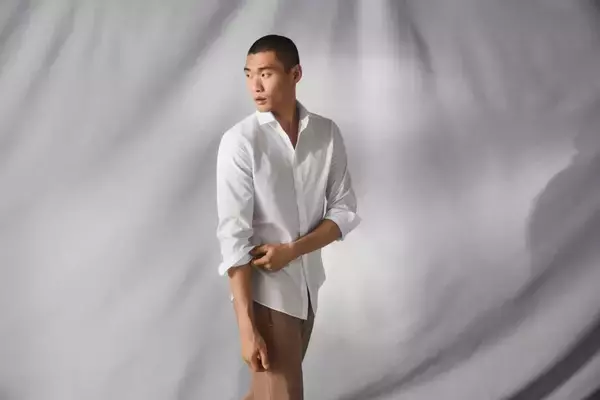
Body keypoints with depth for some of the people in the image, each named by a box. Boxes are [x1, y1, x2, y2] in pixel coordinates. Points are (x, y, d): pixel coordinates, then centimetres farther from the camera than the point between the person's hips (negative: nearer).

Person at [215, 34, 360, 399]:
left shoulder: (327, 133, 0)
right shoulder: (239, 142, -15)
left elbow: (346, 211, 2)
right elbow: (234, 235, -18)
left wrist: (292, 250, -16)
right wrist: (247, 327, -23)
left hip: (308, 285, 5)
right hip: (265, 291, -5)